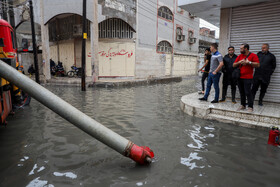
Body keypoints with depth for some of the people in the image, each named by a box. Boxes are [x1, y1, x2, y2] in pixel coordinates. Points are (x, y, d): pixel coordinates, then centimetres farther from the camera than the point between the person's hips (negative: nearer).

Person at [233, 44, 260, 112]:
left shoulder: (253, 55, -1)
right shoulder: (239, 56, 13)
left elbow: (257, 65, -9)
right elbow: (234, 65, 10)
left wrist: (249, 62, -16)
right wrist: (239, 62, -7)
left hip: (247, 78, -5)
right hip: (239, 77, 5)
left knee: (248, 92, -8)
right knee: (242, 92, 9)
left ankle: (250, 107, 1)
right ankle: (243, 105, 19)